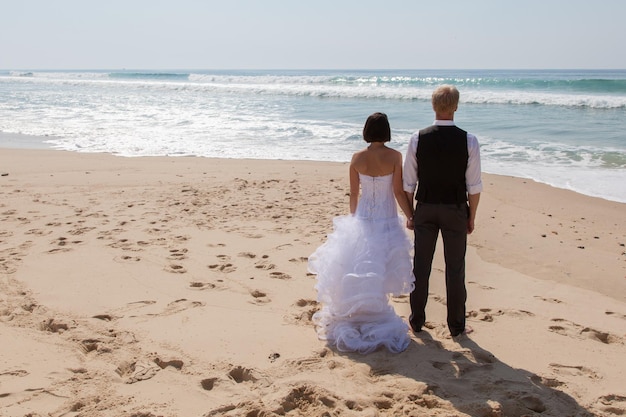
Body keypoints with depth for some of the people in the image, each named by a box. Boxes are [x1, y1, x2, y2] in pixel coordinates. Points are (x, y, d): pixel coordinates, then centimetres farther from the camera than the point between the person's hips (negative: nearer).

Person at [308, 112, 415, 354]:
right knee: (380, 271, 8)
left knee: (358, 271, 13)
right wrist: (413, 218, 2)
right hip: (386, 222, -2)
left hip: (362, 220, 2)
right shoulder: (394, 156, -11)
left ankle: (354, 317, 21)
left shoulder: (357, 158, -4)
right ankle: (377, 317, 15)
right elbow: (399, 192, -10)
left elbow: (354, 194, 3)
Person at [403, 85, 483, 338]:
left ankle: (417, 321, 24)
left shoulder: (418, 139, -8)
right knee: (455, 268, 9)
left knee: (421, 265, 12)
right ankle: (456, 325, 18)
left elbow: (408, 183, -3)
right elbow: (474, 186, -7)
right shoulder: (468, 141, -11)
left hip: (425, 209, 1)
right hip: (455, 210, -1)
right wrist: (471, 217, 5)